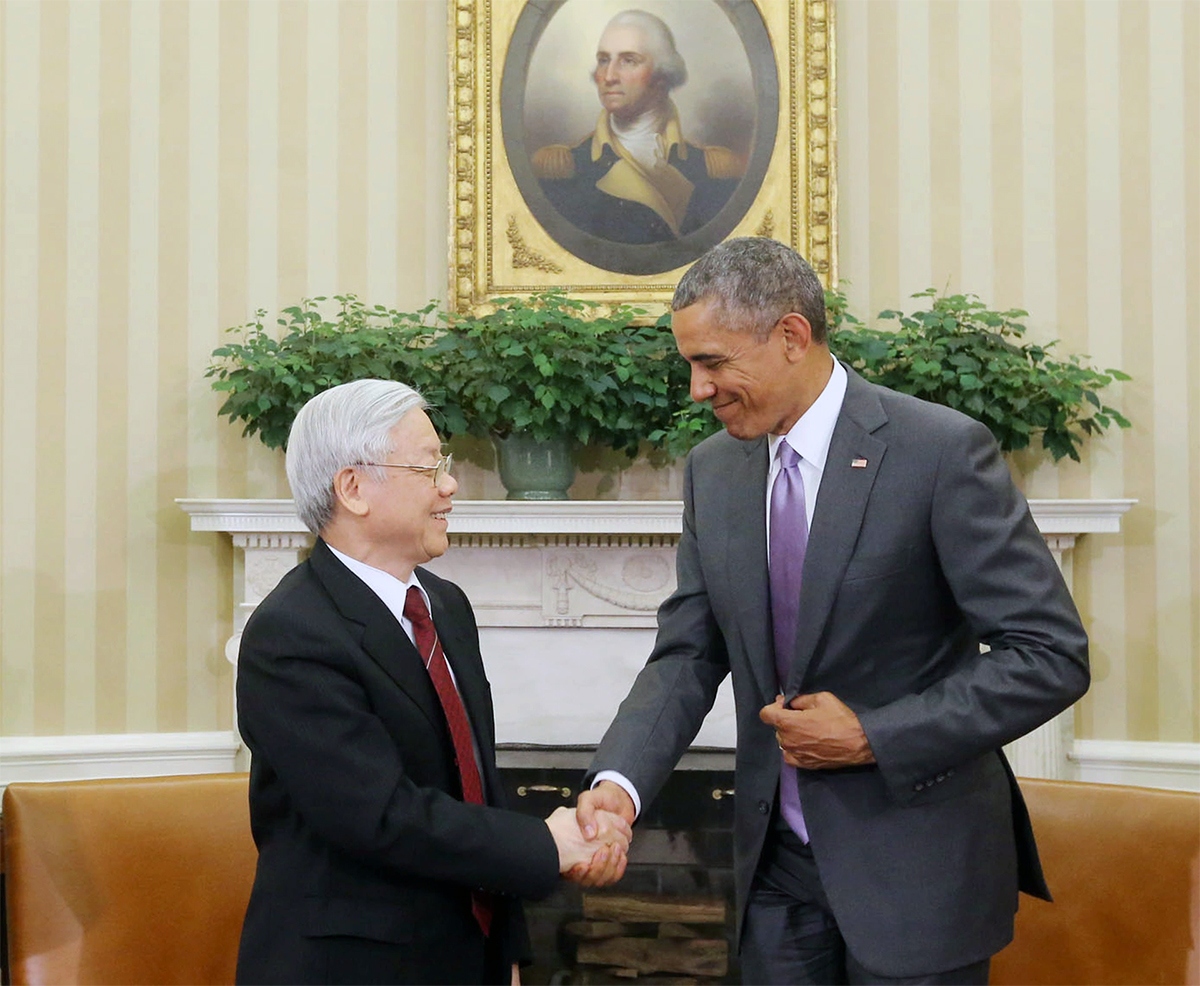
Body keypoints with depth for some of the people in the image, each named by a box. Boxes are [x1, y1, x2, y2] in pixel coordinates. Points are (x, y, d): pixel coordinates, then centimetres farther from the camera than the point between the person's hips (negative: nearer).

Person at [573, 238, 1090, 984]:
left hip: (914, 867, -5)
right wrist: (620, 782, -14)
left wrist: (872, 738, -18)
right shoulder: (713, 471, 3)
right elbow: (687, 656, 4)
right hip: (778, 863, 5)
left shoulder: (942, 450, -15)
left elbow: (1052, 655, -15)